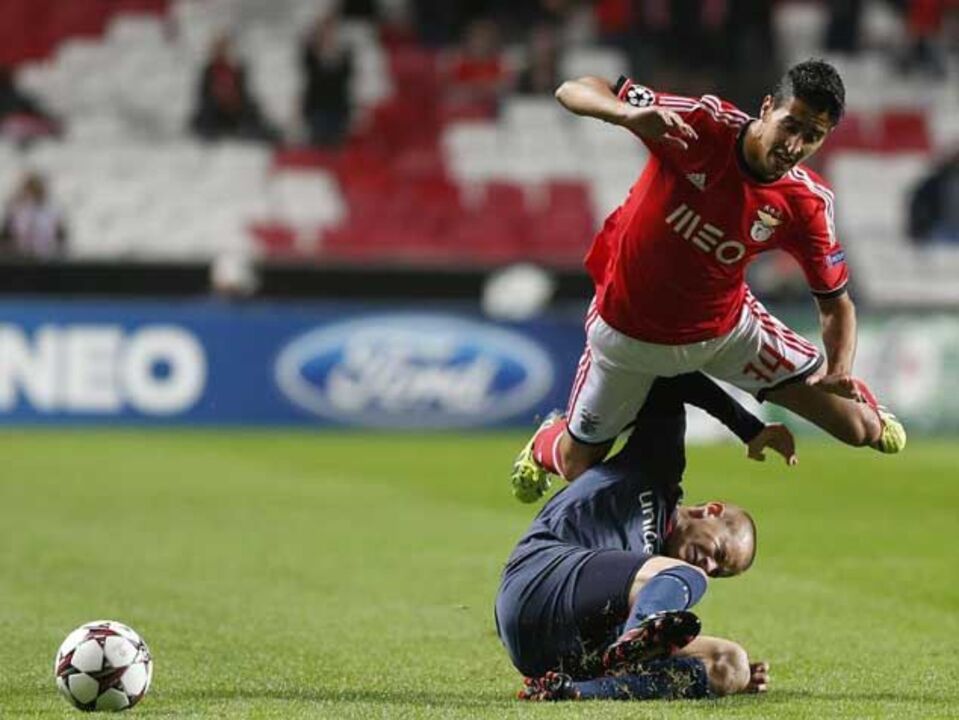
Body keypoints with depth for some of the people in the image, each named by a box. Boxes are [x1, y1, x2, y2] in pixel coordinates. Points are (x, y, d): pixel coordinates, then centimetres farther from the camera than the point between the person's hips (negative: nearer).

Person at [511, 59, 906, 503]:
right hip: (628, 329, -2)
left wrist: (839, 372, -29)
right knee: (578, 465, 9)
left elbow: (836, 302, -8)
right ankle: (545, 447, 49)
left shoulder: (808, 204, -21)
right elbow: (573, 91, -27)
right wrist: (630, 113, -50)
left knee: (856, 427, 1)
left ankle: (868, 412, 42)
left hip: (726, 328, 2)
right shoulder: (704, 125, -29)